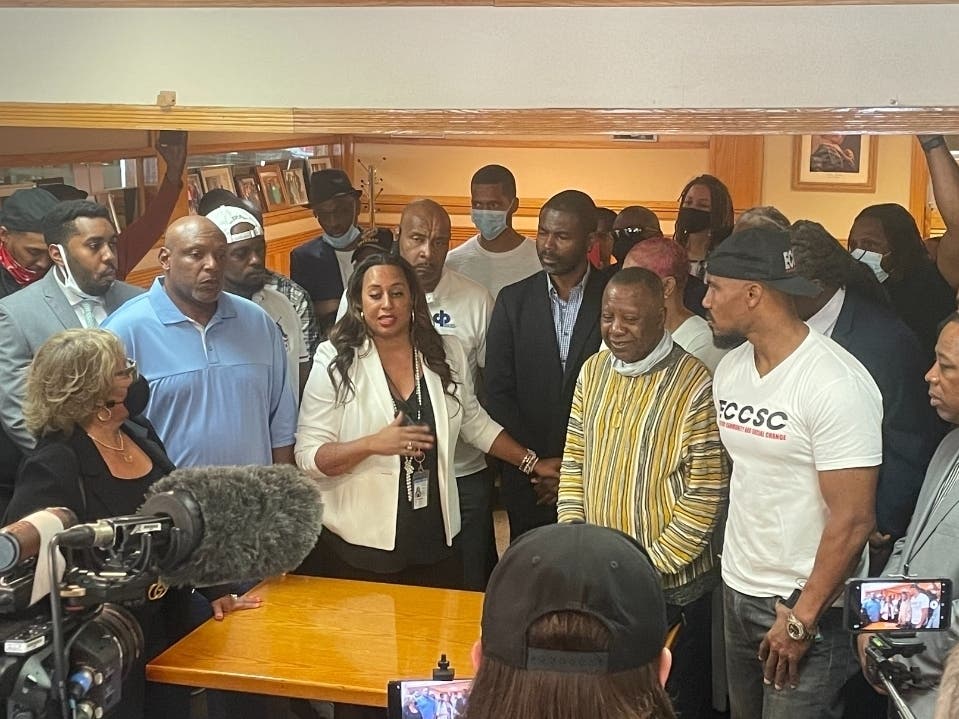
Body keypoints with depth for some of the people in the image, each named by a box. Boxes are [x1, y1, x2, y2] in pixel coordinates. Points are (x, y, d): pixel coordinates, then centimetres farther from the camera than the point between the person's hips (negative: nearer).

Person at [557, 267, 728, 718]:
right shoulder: (593, 370, 3)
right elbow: (574, 460, 8)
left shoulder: (694, 386, -16)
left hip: (671, 584, -5)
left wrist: (648, 566, -17)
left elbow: (706, 494, -16)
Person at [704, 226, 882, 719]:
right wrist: (735, 571, 10)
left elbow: (853, 520, -19)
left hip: (808, 605, -7)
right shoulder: (729, 369, 4)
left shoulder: (836, 383, -19)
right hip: (737, 590, 7)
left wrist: (802, 619, -15)